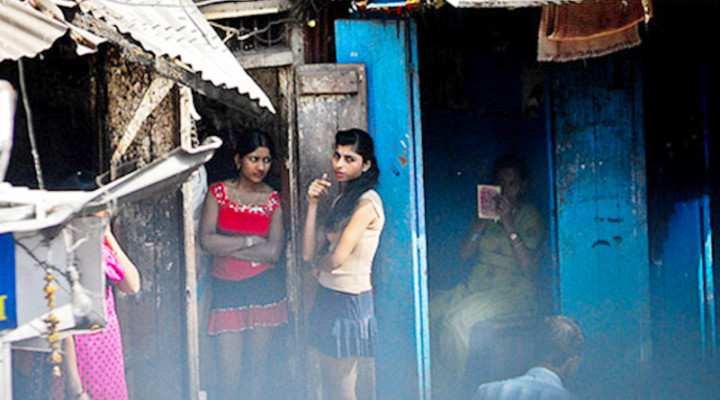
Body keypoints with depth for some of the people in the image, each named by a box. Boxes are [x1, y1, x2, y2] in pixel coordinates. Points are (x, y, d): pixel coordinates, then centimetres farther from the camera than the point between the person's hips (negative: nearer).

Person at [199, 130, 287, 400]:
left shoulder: (272, 200, 5)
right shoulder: (218, 193, 2)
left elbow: (273, 251, -8)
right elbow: (207, 241, -10)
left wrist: (226, 247, -10)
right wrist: (250, 241, -8)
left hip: (263, 286, 1)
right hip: (226, 287, -1)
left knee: (258, 366, 6)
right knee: (229, 373, -6)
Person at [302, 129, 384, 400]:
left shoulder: (367, 202, -15)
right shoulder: (340, 199, 12)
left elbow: (337, 258, -21)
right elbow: (309, 252, 4)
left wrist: (320, 265, 2)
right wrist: (313, 204, 0)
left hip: (350, 300, -8)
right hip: (327, 295, 8)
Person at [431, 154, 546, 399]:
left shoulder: (529, 216, 3)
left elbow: (527, 264, -11)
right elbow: (464, 254, 10)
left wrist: (508, 224, -16)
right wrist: (483, 222, -2)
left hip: (511, 293, -6)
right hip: (474, 287, 6)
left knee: (456, 319, -32)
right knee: (429, 312, -21)